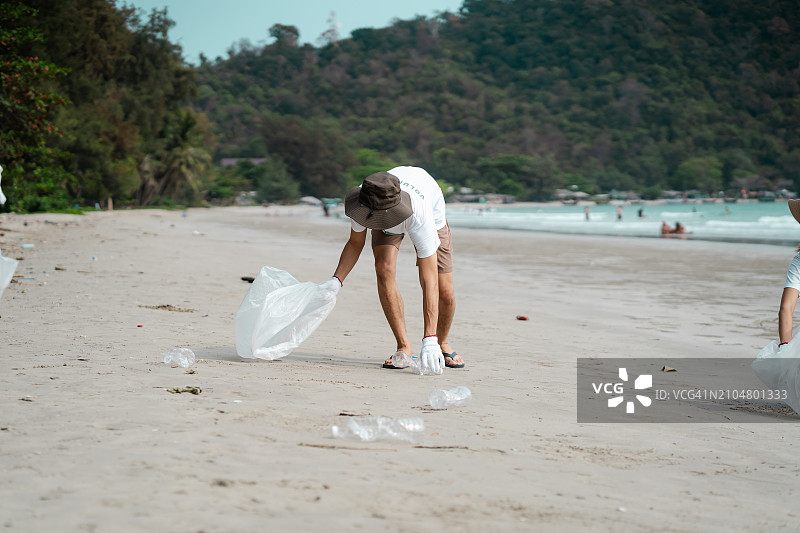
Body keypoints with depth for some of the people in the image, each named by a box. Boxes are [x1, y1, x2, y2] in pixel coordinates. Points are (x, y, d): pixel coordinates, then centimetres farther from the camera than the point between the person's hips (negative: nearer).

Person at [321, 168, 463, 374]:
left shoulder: (420, 218, -49)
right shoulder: (365, 202, -38)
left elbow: (430, 282, -49)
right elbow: (355, 243, -14)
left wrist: (429, 342, -54)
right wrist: (336, 280, -30)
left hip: (432, 215, -2)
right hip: (388, 225, 3)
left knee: (445, 294, -11)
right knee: (384, 271, -26)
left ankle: (442, 344, 21)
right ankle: (404, 347, -13)